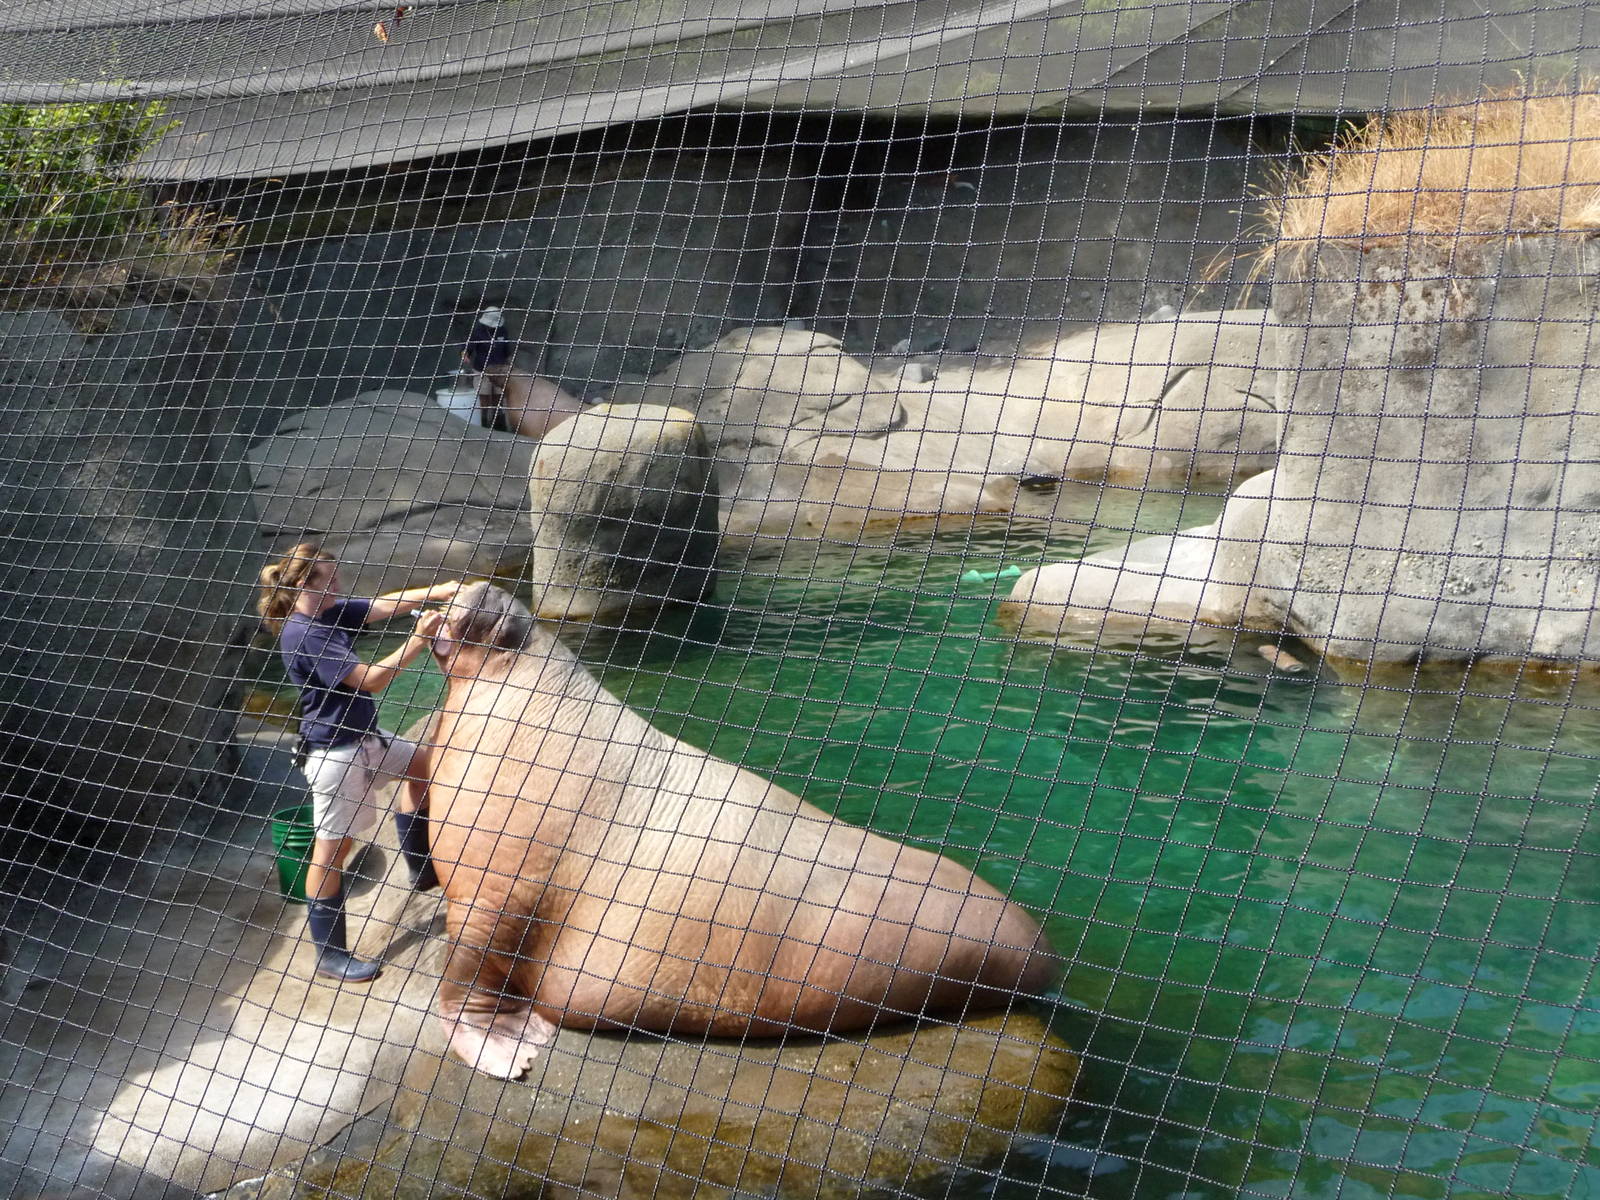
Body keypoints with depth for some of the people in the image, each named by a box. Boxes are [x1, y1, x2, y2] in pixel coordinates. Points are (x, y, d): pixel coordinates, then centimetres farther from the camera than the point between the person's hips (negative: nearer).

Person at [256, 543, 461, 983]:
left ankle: (421, 872, 35)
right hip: (333, 752, -10)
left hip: (362, 737, 10)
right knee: (332, 849, -2)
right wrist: (418, 641, -24)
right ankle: (330, 955, 8)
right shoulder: (301, 636, -22)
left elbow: (386, 605, 1)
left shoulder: (334, 613, 5)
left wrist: (441, 592, -13)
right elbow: (369, 679, -25)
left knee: (422, 762, 24)